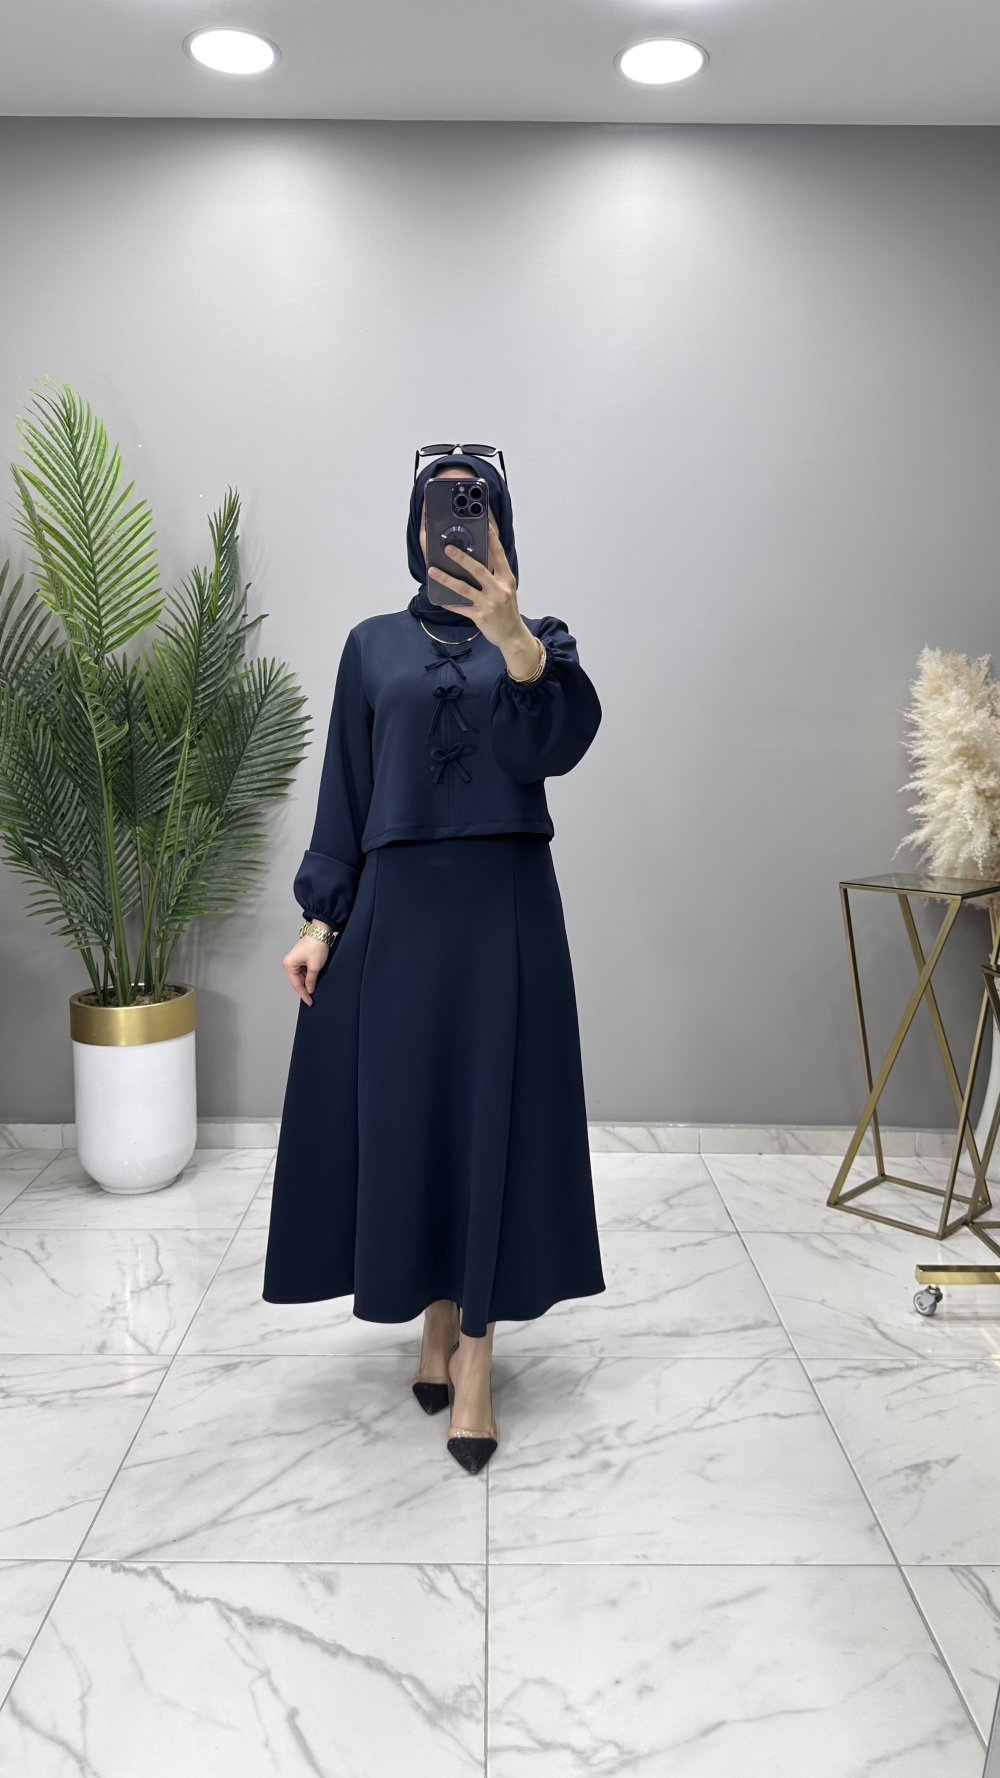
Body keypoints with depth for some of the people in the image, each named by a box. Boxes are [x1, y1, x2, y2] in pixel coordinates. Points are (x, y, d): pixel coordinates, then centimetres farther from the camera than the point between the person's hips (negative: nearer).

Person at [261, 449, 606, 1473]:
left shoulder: (539, 638, 6)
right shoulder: (373, 645, 10)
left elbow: (559, 743, -15)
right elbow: (345, 788, 7)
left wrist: (511, 639, -32)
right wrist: (320, 919, -1)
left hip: (505, 905, -1)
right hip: (399, 906, 2)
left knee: (493, 1114, -1)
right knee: (403, 1111, 5)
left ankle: (476, 1353, 9)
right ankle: (435, 1317, 26)